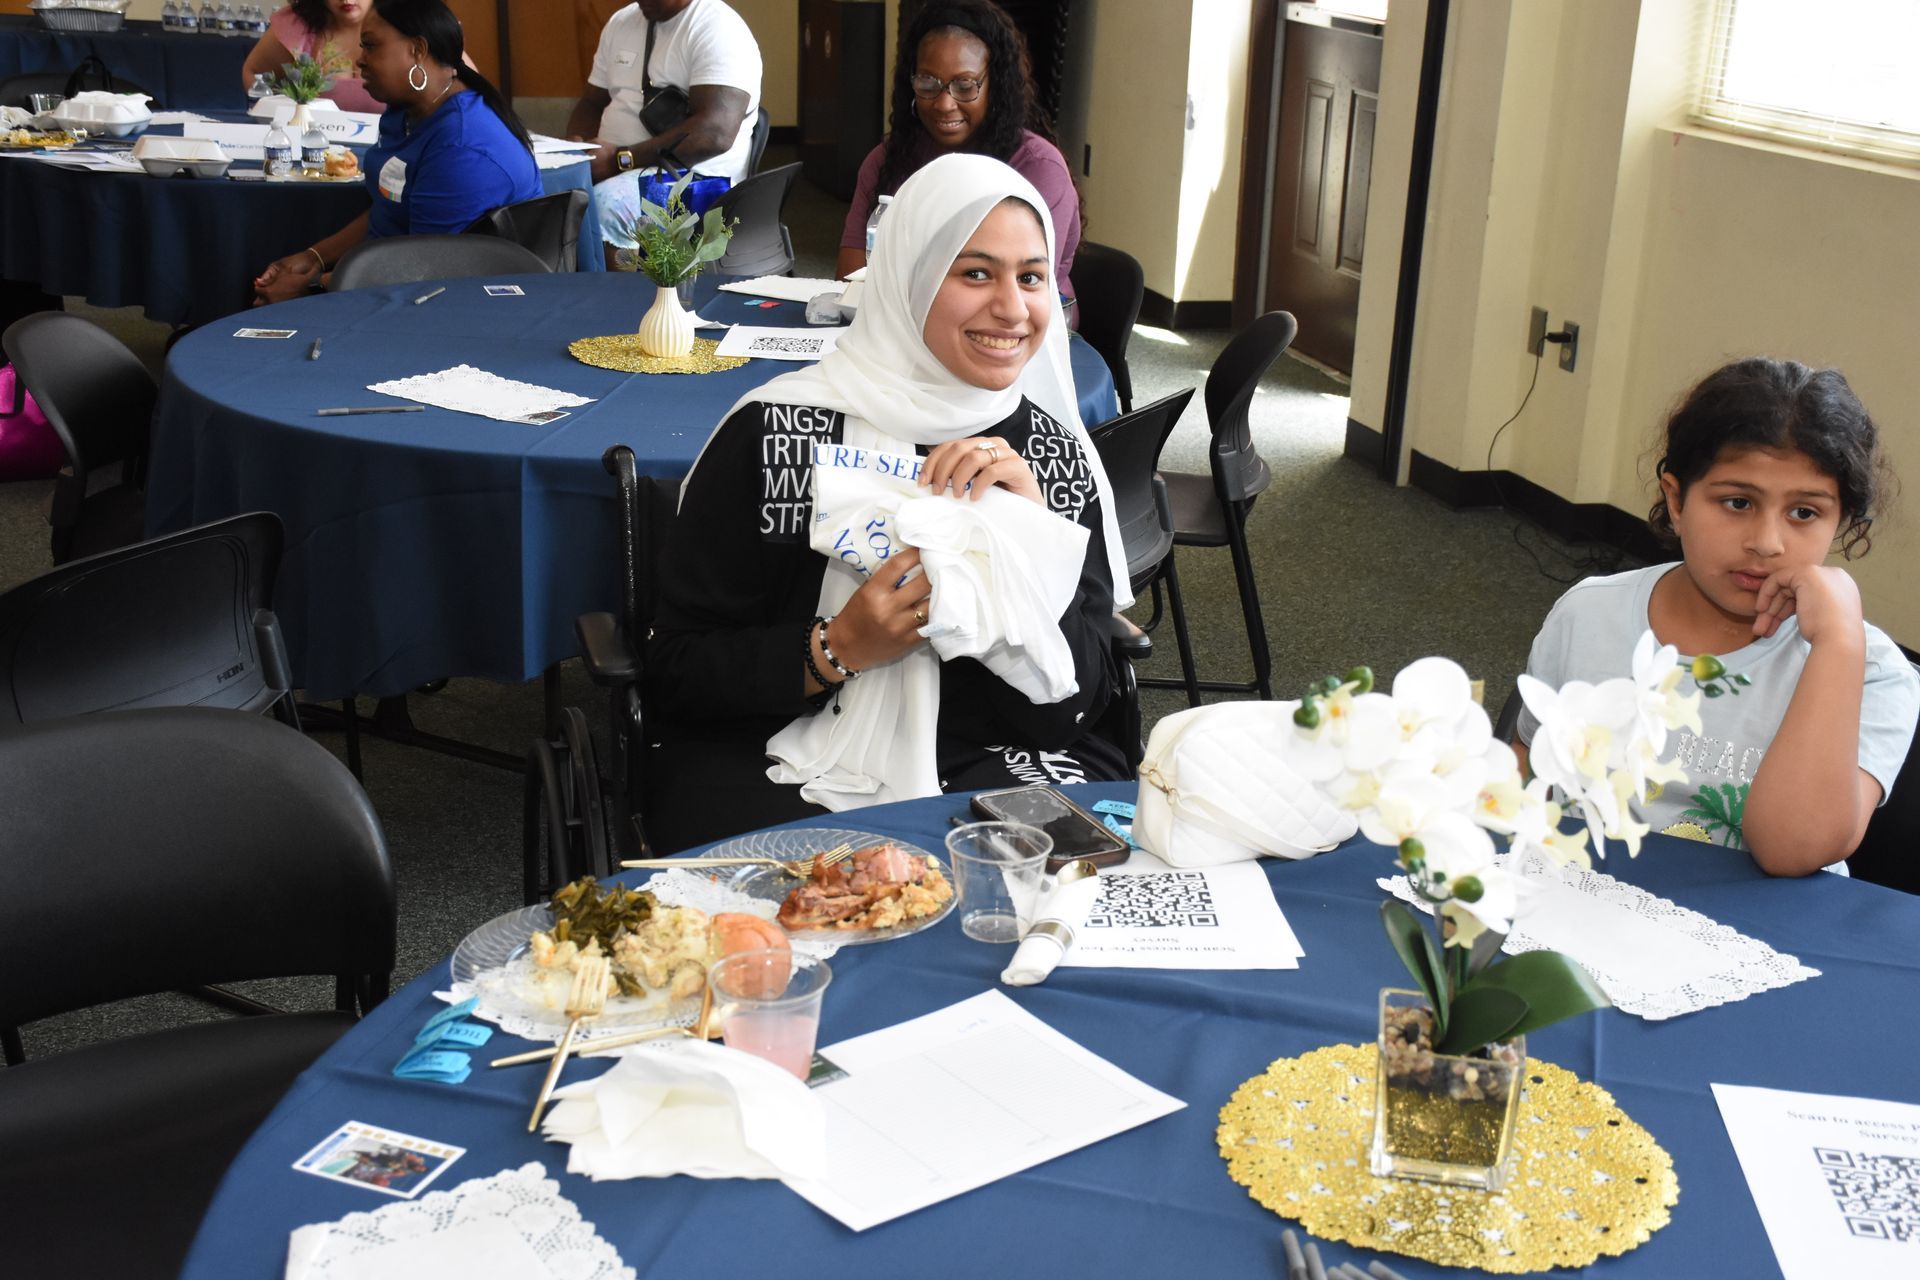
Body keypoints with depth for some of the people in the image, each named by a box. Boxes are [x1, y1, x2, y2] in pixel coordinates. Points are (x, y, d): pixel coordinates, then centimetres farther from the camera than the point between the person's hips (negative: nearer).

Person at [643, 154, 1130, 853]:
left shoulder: (1054, 453, 3)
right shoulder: (775, 433, -7)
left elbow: (1074, 706, -3)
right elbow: (675, 672, -5)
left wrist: (1030, 529, -15)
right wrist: (839, 650, -20)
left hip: (992, 769, 4)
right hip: (780, 772, -3)